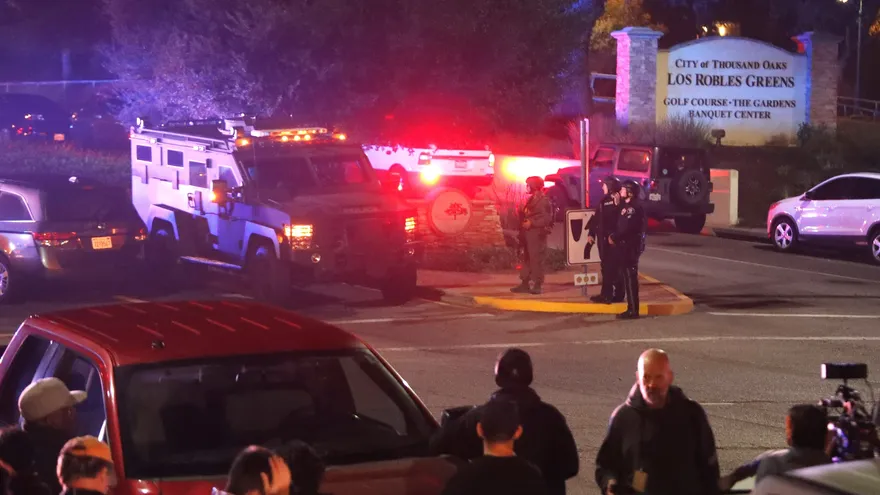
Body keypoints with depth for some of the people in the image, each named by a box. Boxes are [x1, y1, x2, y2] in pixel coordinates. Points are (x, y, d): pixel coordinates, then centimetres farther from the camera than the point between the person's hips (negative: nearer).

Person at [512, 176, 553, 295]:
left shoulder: (544, 200, -11)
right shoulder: (531, 199, 17)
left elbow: (547, 218, -18)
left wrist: (531, 223, -20)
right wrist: (524, 223, 10)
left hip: (537, 234, -10)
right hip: (529, 234, 10)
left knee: (536, 260, -7)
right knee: (527, 259, 11)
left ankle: (537, 285, -3)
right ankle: (525, 284, 14)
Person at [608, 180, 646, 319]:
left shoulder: (634, 208, -15)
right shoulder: (626, 206, 16)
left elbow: (626, 228, -21)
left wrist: (614, 238, -9)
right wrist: (614, 237, 4)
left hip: (630, 247, -10)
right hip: (625, 246, 10)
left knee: (630, 277, -8)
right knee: (627, 276, 11)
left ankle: (633, 310, -7)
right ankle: (631, 308, 16)